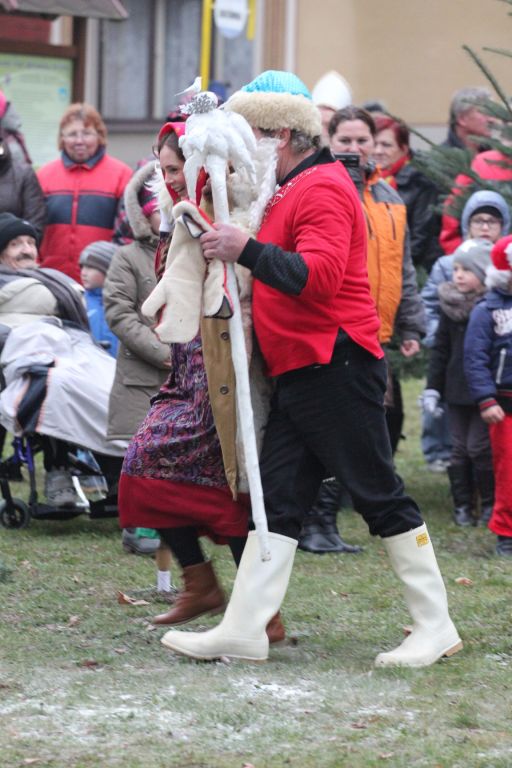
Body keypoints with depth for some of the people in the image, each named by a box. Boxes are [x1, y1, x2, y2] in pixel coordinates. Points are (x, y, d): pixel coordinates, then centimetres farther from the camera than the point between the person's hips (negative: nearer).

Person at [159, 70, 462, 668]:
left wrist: (248, 250, -31)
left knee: (379, 496, -3)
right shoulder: (287, 191, 19)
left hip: (336, 367, -10)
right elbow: (282, 268, 26)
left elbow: (319, 276, -26)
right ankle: (243, 631, 4)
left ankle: (436, 627, 4)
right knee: (277, 500, 5)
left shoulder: (323, 189, -12)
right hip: (298, 373, 10)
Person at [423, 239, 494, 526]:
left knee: (479, 447, -4)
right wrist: (432, 388, 7)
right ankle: (463, 505, 15)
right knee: (460, 449, 7)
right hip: (457, 391, 4)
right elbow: (440, 349, 11)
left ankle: (490, 503, 10)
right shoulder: (450, 305, 5)